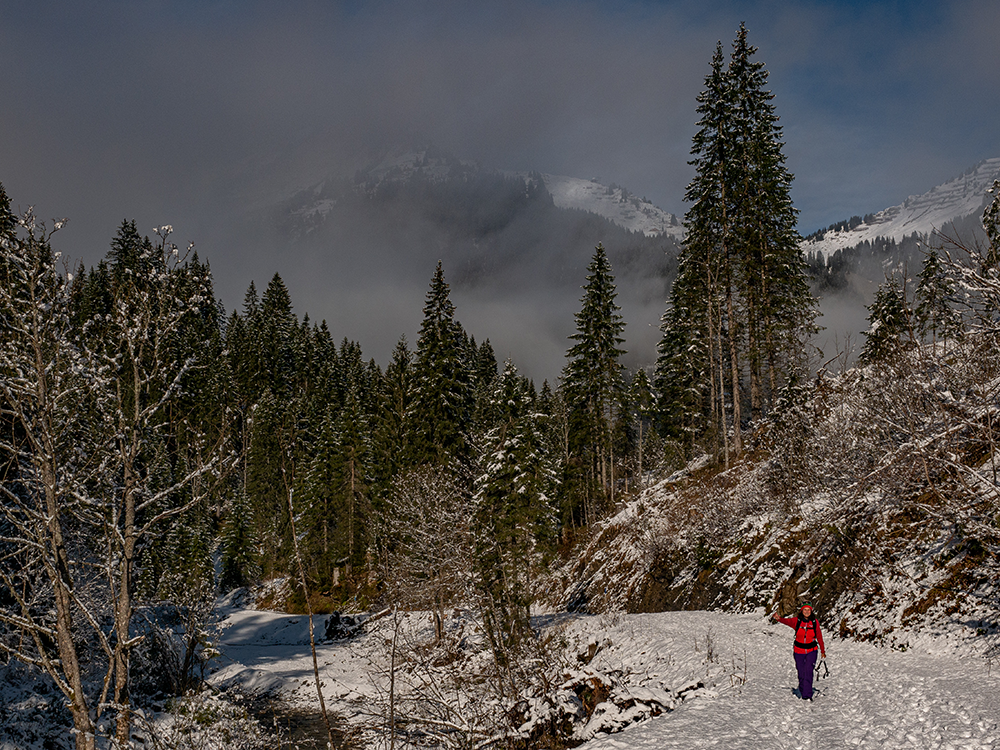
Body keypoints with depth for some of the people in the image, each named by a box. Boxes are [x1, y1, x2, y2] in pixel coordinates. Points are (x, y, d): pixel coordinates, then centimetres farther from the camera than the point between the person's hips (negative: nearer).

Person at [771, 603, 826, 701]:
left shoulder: (815, 622, -3)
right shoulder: (796, 621, -5)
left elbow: (819, 637, 7)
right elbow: (786, 621, -24)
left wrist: (822, 651, 15)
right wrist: (778, 619, -46)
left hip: (811, 651, -1)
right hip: (799, 651, 1)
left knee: (808, 672, -13)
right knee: (801, 673, 6)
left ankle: (807, 695, -10)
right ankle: (802, 691, 27)